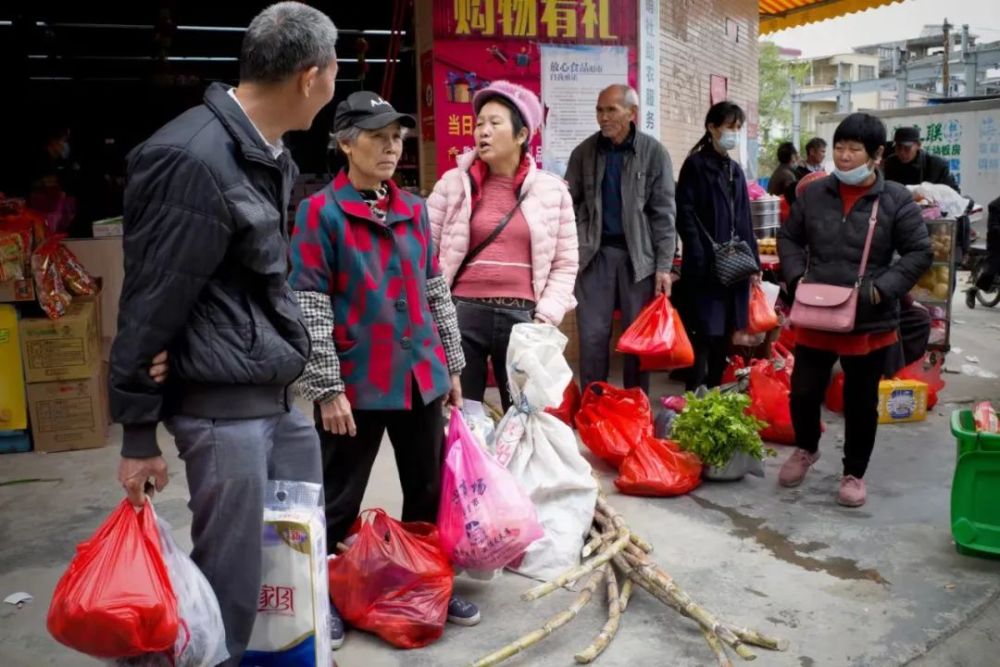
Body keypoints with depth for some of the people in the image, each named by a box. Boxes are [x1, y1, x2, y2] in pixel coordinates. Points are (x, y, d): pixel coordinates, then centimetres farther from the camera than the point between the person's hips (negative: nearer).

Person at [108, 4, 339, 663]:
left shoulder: (274, 155, 11)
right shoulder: (192, 160, -17)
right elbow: (150, 304, -14)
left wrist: (297, 365, 12)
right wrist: (139, 434, -9)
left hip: (282, 398, 9)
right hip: (222, 405, -9)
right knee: (231, 585, 2)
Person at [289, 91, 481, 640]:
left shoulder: (414, 209, 9)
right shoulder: (321, 212, -8)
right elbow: (309, 309, -11)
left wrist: (452, 366, 13)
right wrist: (328, 389, -13)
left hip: (421, 376, 5)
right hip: (355, 383, -5)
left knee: (429, 492, 16)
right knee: (338, 503, 8)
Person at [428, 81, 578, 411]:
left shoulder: (551, 189, 5)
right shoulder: (453, 183, 3)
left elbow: (565, 263, 7)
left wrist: (547, 316, -3)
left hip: (522, 316, 1)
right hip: (462, 313, 0)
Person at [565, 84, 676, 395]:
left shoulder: (653, 152, -1)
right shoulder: (584, 152, 4)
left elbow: (664, 212, -2)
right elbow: (570, 203, 7)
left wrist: (664, 266, -7)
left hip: (638, 254, -1)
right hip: (594, 253, 1)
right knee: (592, 336, 3)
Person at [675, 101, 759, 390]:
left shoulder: (735, 169, 16)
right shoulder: (695, 165, -5)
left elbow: (744, 220, 18)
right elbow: (685, 216, -12)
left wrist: (752, 260, 13)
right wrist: (702, 260, -18)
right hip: (707, 265, -7)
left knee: (725, 333, 10)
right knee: (705, 334, -7)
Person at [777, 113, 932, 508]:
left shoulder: (896, 199, -6)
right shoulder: (814, 194, 2)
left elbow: (920, 253, -5)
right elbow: (789, 238, 11)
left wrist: (882, 289, -17)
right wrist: (796, 277, -5)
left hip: (870, 322, -2)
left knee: (861, 403, 10)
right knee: (803, 392, 8)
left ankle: (854, 473, 29)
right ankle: (805, 449, 37)